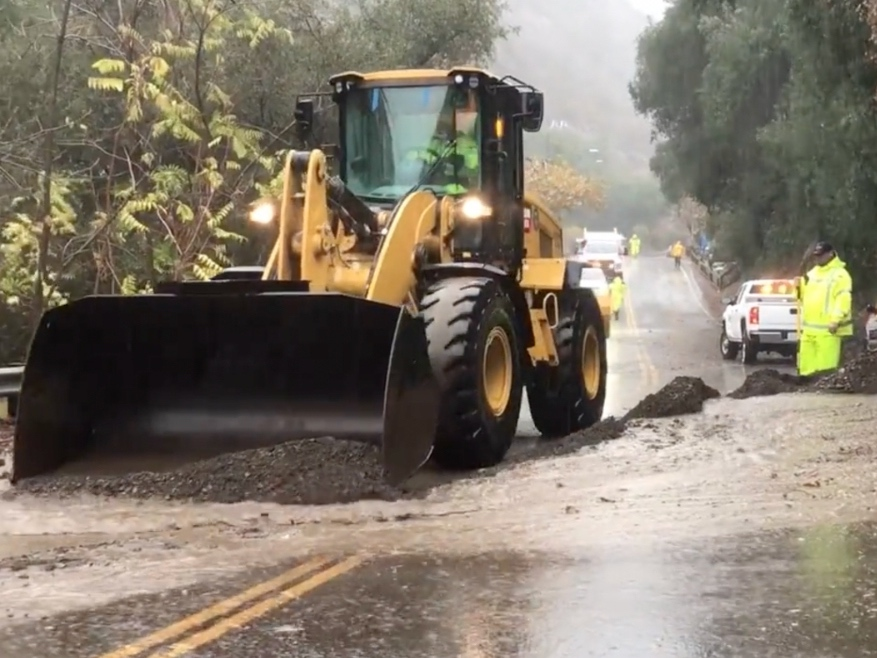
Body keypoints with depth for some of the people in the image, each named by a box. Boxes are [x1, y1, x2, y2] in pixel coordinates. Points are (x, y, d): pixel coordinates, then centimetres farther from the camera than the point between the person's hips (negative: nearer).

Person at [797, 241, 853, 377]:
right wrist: (800, 286, 4)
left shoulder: (840, 274, -7)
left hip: (828, 329, -8)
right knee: (807, 365, 11)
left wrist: (836, 321, -23)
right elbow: (804, 296, 25)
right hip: (809, 328, 8)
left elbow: (844, 299, -15)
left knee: (826, 366, -11)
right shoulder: (812, 273, 18)